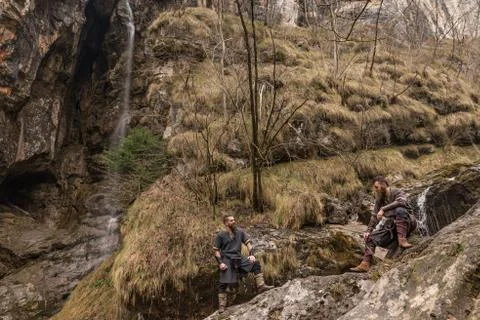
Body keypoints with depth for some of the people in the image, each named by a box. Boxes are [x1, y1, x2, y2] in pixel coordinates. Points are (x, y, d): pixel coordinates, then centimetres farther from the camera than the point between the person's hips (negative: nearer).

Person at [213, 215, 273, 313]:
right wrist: (220, 263, -13)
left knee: (255, 264, -11)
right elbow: (216, 250, -2)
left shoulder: (240, 232, 3)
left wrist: (251, 254, -9)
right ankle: (221, 305, 8)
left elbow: (248, 243, 5)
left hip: (238, 257, 4)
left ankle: (261, 286, -6)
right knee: (223, 283, -6)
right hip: (226, 259, -3)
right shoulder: (221, 235, -5)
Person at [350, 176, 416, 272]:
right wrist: (368, 231, -1)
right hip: (389, 227, 6)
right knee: (371, 238, -15)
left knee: (399, 210, -34)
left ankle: (402, 239, -39)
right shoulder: (379, 199, 14)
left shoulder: (397, 192, -4)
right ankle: (365, 264, -22)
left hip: (403, 224, -5)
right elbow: (374, 216, 11)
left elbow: (402, 202, -28)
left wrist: (383, 209, -29)